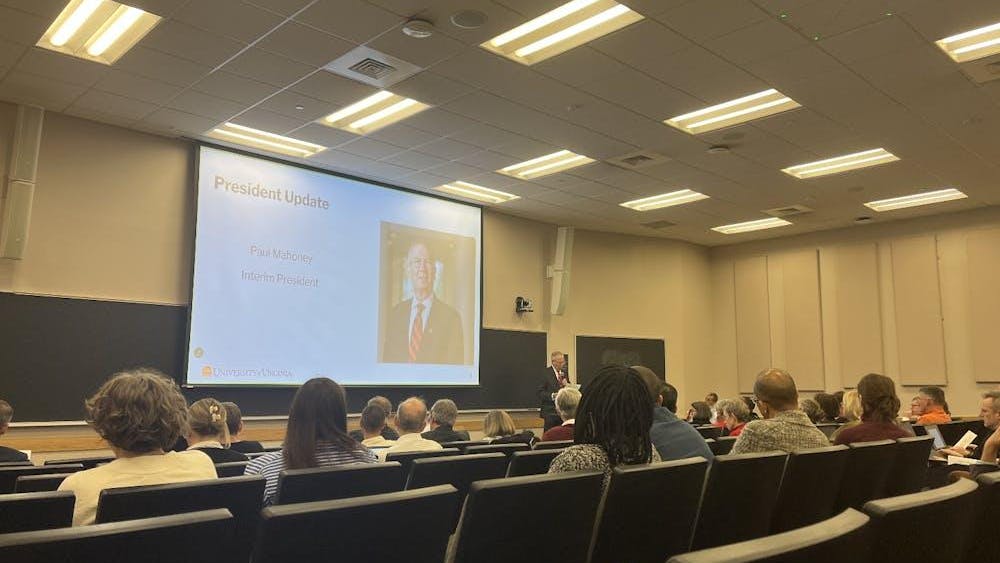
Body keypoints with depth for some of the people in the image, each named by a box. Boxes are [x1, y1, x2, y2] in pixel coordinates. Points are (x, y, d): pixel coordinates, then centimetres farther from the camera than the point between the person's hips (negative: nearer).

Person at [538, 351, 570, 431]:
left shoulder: (564, 372, 13)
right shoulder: (545, 373, -6)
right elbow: (540, 393, -10)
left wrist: (566, 385, -5)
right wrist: (552, 395, -24)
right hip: (550, 412, -5)